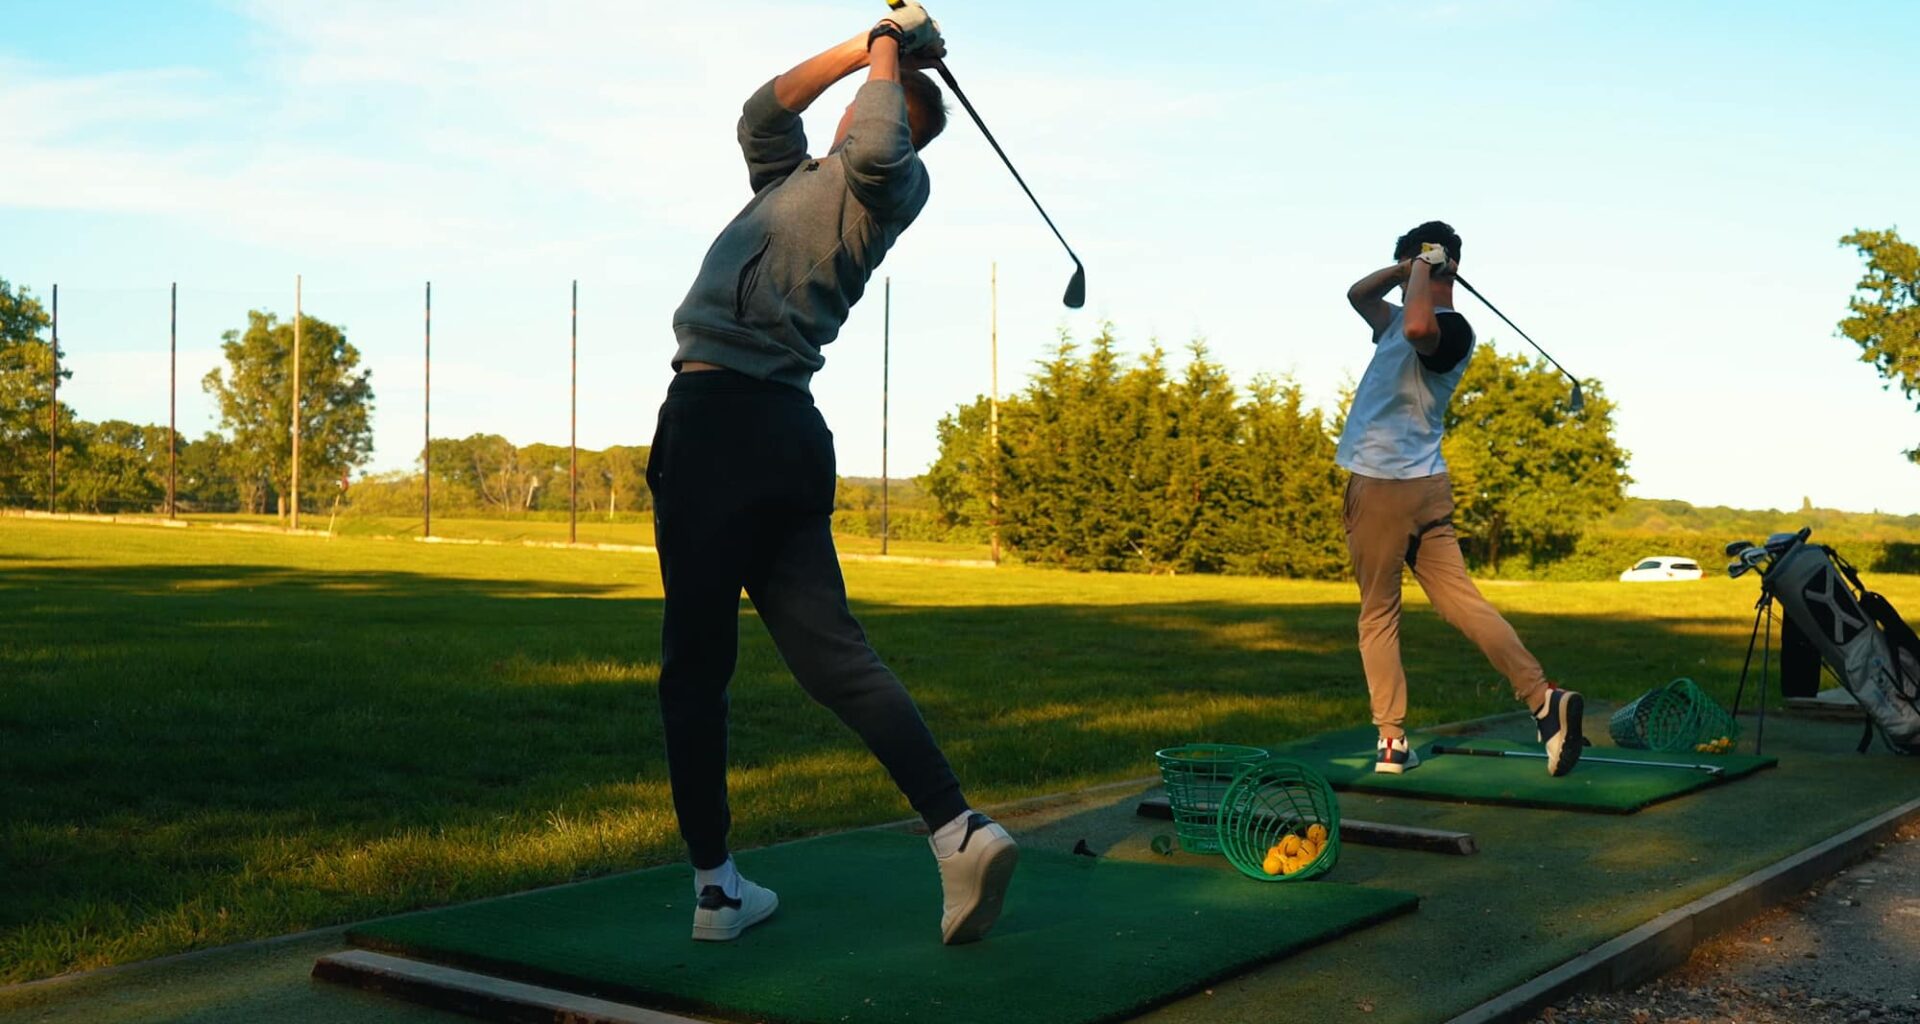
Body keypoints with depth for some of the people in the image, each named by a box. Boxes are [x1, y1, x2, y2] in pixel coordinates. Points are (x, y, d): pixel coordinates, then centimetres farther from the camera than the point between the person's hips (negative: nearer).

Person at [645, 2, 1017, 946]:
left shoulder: (882, 189, 3)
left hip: (719, 418, -8)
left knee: (696, 663, -3)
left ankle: (715, 882, 0)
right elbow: (762, 111, 36)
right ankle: (957, 827, -10)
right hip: (788, 433, 8)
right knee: (831, 651, 2)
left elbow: (877, 150, -19)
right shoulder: (794, 179, 27)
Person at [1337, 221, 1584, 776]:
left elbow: (1417, 327, -35)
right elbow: (1357, 294, 30)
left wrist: (1422, 266, -17)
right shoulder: (1407, 320, 18)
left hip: (1386, 487, -9)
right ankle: (1544, 699, -9)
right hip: (1425, 486, 9)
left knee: (1378, 615, 0)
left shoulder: (1449, 328, -11)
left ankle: (1392, 741, 1)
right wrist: (1409, 268, 13)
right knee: (1460, 598, 1)